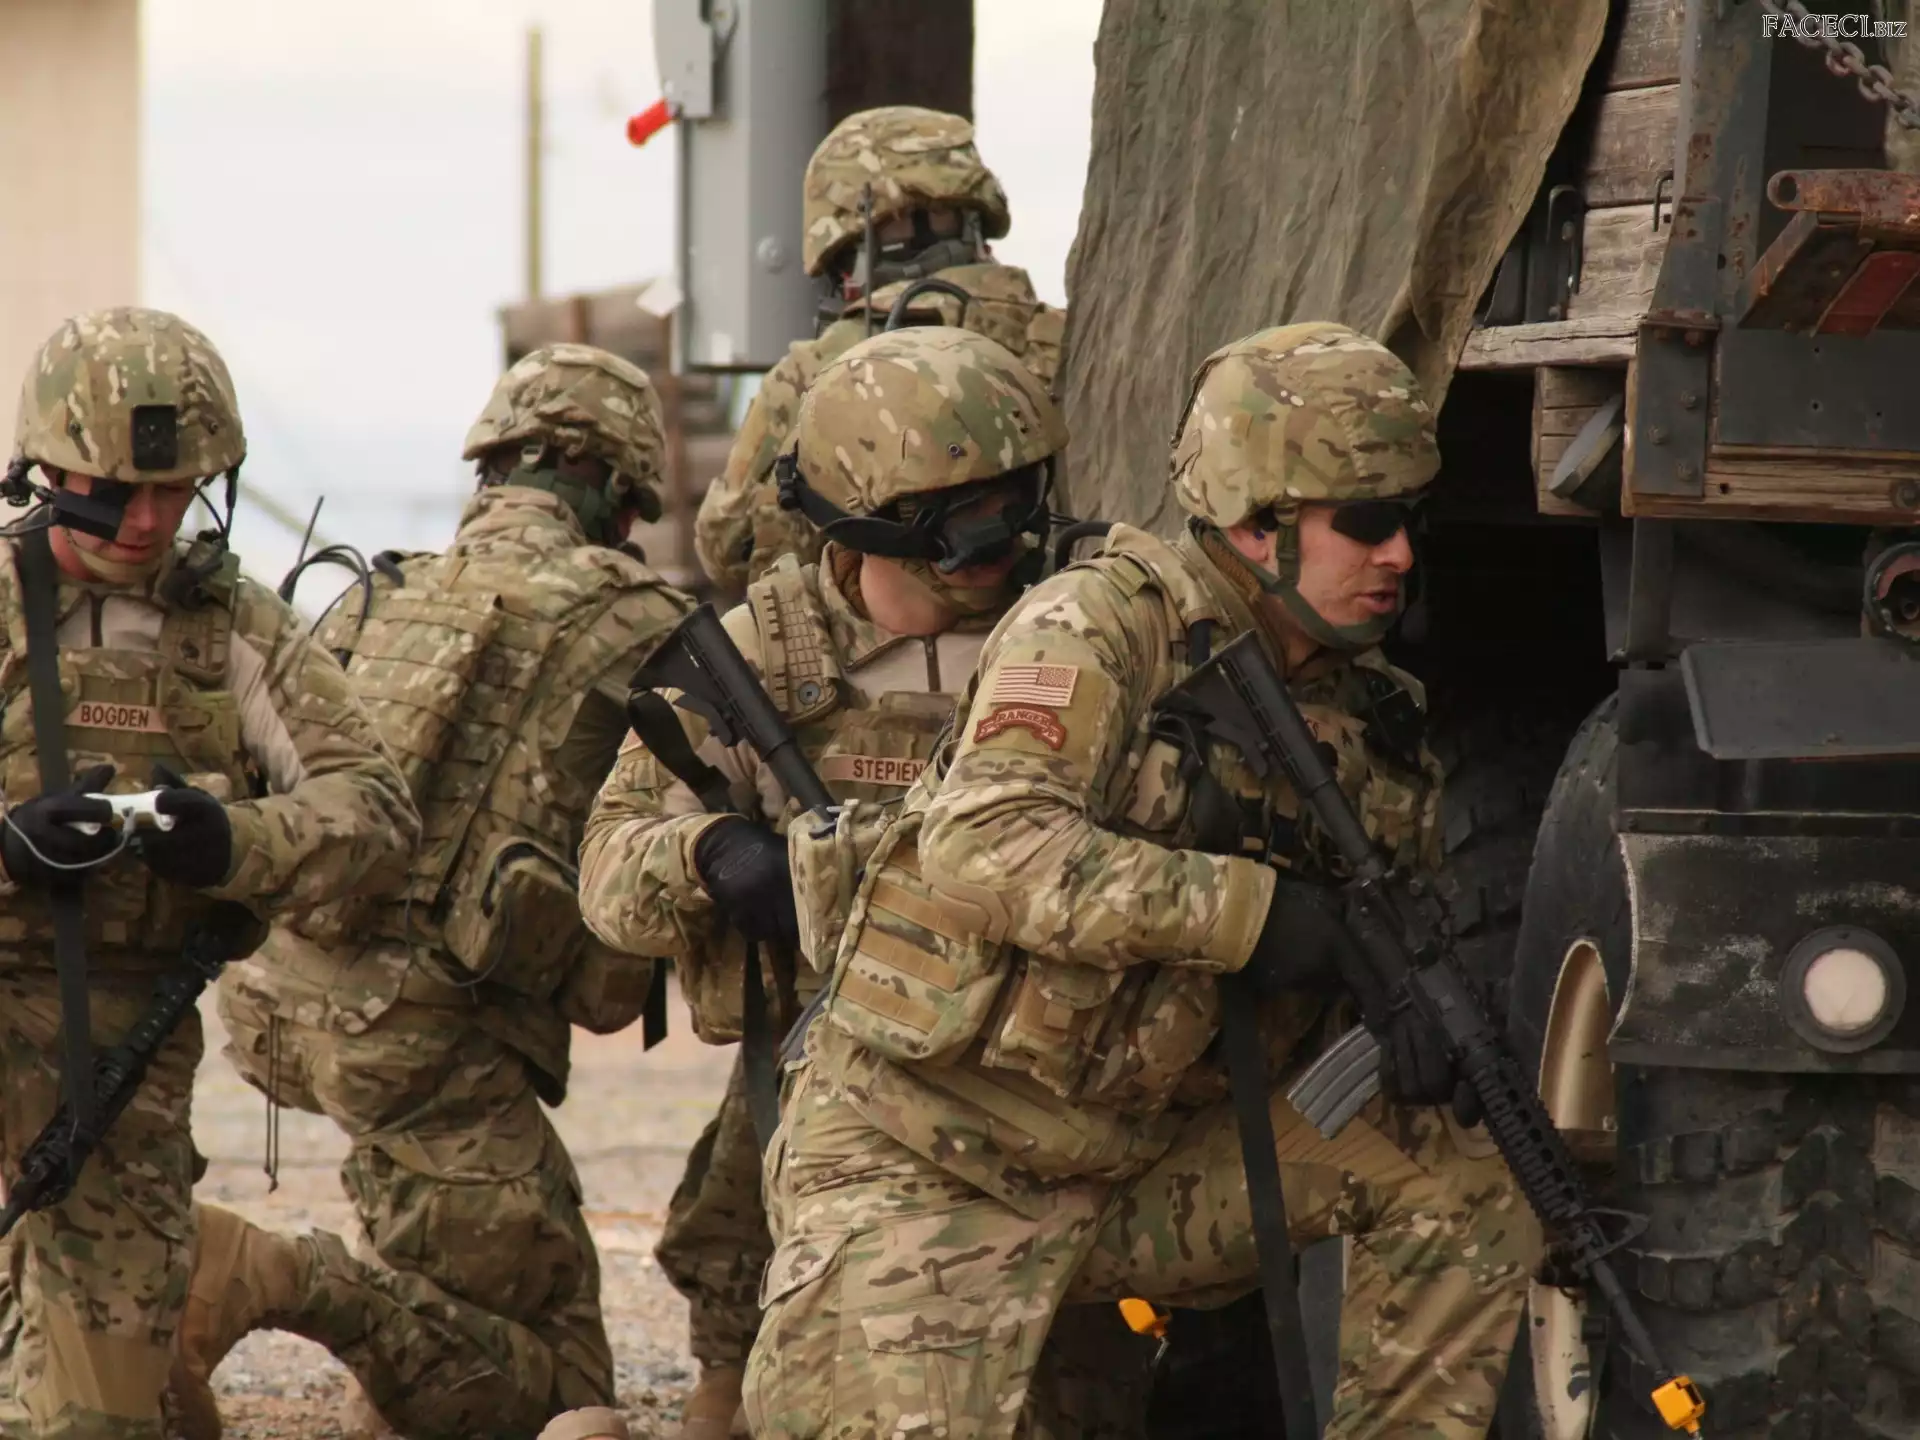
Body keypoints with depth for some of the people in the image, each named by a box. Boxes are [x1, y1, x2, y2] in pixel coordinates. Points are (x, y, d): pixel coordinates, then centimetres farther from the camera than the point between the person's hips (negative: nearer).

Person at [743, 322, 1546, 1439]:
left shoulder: (1370, 719, 6)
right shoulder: (1102, 624, -14)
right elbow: (983, 844, -29)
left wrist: (1413, 1011, -11)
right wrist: (1251, 908, -31)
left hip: (1143, 1170, 6)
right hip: (923, 1169, -6)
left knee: (1462, 1174, -7)